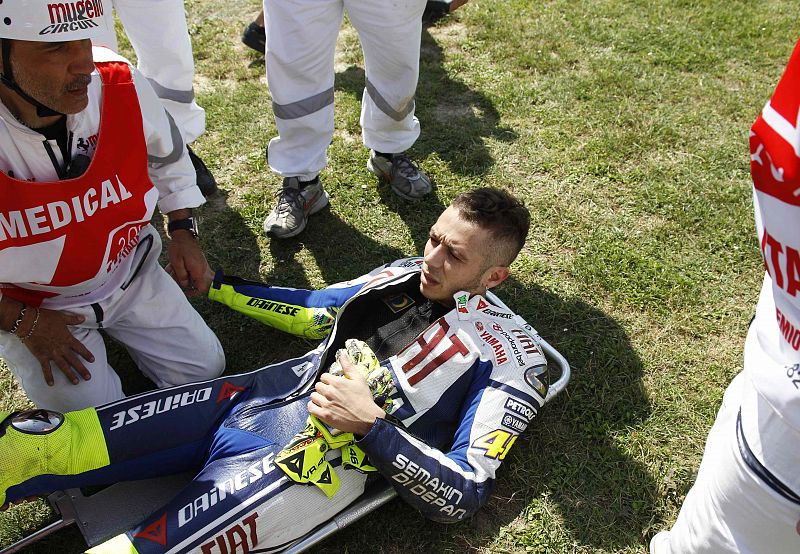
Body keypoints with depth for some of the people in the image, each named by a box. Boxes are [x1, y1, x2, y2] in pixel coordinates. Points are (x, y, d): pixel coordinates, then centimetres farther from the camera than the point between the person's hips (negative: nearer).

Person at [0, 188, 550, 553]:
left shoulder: (512, 354, -3)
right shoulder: (408, 274, 14)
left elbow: (464, 495, -9)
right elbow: (312, 312, 25)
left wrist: (369, 424, -20)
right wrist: (212, 281, 26)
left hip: (312, 462, -5)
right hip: (255, 395, 6)